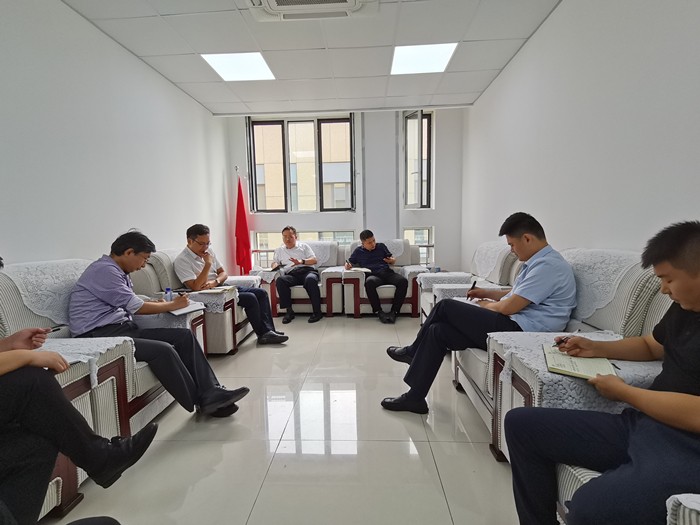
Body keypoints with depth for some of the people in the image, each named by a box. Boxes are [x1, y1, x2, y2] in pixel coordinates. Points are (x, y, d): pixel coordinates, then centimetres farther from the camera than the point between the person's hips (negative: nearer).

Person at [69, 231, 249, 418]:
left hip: (122, 329, 9)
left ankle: (211, 392, -11)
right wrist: (172, 305, 0)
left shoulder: (118, 272, 17)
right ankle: (201, 401, -13)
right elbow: (136, 307, -13)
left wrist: (163, 303, 7)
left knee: (184, 336, -6)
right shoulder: (104, 269, -13)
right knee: (162, 349, -29)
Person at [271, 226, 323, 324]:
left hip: (307, 270, -2)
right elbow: (274, 262, 26)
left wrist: (301, 262, -7)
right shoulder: (279, 250, 30)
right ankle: (289, 311, -25)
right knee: (279, 280, -32)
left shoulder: (303, 246, 22)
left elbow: (314, 260, 11)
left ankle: (317, 312, -30)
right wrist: (275, 266, 0)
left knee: (310, 279, -38)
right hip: (291, 274, 2)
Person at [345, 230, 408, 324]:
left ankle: (394, 311, -26)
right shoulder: (358, 251, 21)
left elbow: (393, 259, 28)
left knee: (403, 281, -31)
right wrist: (347, 266, 1)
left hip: (387, 272, 2)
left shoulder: (381, 246, 24)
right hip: (373, 275, -2)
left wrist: (392, 260, 3)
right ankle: (378, 311, -30)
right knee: (369, 282, -41)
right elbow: (348, 262, 26)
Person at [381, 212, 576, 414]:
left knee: (445, 307, -7)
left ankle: (413, 351, 16)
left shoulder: (548, 265, -16)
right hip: (513, 326, 10)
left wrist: (487, 305, 0)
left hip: (517, 331, -10)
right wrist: (487, 293, 22)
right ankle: (415, 396, 8)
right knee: (438, 330, 0)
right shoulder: (539, 262, 17)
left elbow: (509, 307, -20)